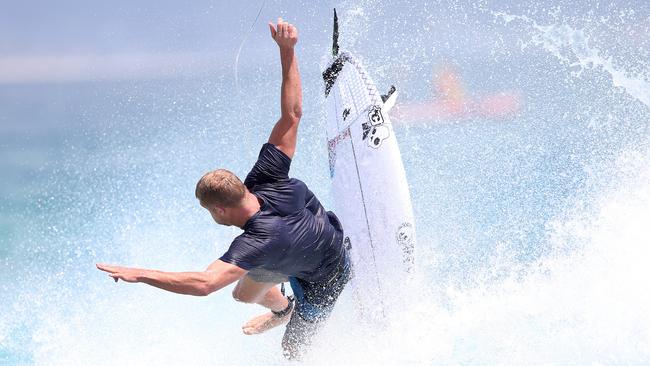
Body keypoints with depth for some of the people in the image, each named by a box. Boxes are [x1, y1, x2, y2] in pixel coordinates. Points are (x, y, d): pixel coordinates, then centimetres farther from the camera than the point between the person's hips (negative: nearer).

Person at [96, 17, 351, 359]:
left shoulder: (257, 241, -47)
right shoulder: (268, 180, -30)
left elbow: (204, 283, -60)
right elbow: (291, 114, -28)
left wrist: (139, 274, -58)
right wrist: (287, 52, -32)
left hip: (324, 279, -8)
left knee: (292, 352, 9)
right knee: (245, 291, 28)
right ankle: (284, 310, 62)